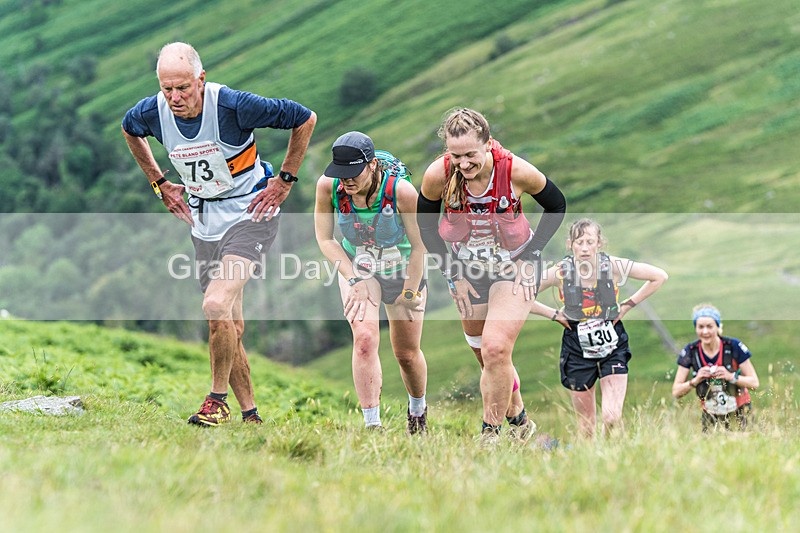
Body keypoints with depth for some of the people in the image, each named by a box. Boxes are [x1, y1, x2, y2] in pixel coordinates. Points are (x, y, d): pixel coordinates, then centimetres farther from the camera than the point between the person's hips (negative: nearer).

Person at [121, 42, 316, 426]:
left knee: (216, 304, -24)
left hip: (249, 212, -5)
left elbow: (305, 119, -12)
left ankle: (218, 400, -7)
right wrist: (160, 184, 13)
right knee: (229, 326, 7)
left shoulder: (233, 105, -24)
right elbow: (128, 129, 17)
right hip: (204, 221, 6)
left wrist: (284, 181, -7)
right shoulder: (152, 113, -10)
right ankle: (250, 415, 18)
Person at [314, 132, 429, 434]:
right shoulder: (328, 186, -24)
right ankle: (372, 425, -16)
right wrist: (355, 279, -18)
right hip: (355, 267, 1)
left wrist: (410, 291, -11)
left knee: (407, 353, 7)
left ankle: (418, 409, 37)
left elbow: (419, 245, -18)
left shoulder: (401, 190, -31)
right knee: (365, 339, -20)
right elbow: (324, 238, -11)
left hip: (403, 269, -1)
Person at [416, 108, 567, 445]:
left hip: (513, 267, -3)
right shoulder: (438, 174, -22)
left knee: (495, 350, -20)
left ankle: (491, 431, -3)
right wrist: (453, 275, -5)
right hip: (465, 268, 3)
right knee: (487, 358, 12)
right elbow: (425, 225, -2)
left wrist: (529, 256, -10)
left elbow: (557, 206, -6)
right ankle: (518, 420, 36)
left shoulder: (516, 171, -26)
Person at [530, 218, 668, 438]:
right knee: (586, 424, 6)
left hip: (613, 347, -1)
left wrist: (628, 305, -5)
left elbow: (660, 276, -3)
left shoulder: (613, 266, -13)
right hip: (577, 351, 1)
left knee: (612, 418, -14)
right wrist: (553, 314, -7)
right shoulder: (560, 272, -13)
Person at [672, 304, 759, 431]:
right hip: (710, 415, 2)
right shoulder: (690, 351, -6)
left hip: (738, 412, -2)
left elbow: (754, 382, -8)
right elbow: (676, 392, -6)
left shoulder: (734, 346, -11)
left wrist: (731, 376, -23)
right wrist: (695, 381, -22)